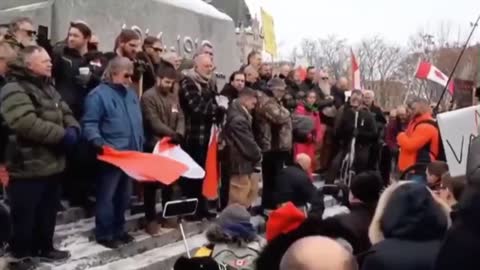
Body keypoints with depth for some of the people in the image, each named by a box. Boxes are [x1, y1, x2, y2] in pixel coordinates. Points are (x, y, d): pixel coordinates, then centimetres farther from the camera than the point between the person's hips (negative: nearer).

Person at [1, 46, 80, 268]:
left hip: (52, 163, 9)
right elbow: (27, 124, -28)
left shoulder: (47, 88, 16)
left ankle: (44, 247, 35)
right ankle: (20, 254, 20)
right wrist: (62, 135, -22)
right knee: (24, 215, 4)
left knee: (48, 212, 19)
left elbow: (65, 113, 19)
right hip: (28, 167, -9)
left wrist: (73, 130, -4)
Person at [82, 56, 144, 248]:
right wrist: (98, 142, -31)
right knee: (107, 196, 1)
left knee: (124, 195, 16)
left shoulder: (130, 94, 14)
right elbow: (89, 124, -16)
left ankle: (118, 229, 28)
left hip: (130, 154, 8)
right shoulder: (99, 94, -11)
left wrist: (140, 147, 18)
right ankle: (104, 234, 13)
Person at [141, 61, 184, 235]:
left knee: (169, 182, 15)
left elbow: (180, 118, 6)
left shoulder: (173, 98, 12)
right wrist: (173, 134, -24)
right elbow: (154, 123, -19)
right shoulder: (148, 97, -11)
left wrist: (179, 134, -14)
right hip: (153, 146, -7)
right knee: (151, 184, 2)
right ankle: (151, 219, 11)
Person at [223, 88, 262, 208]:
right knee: (238, 202, 0)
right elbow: (247, 143, -21)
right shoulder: (238, 120, -24)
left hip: (245, 162, 11)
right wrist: (258, 156, -4)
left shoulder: (240, 115, 10)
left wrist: (256, 155, 5)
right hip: (241, 164, -11)